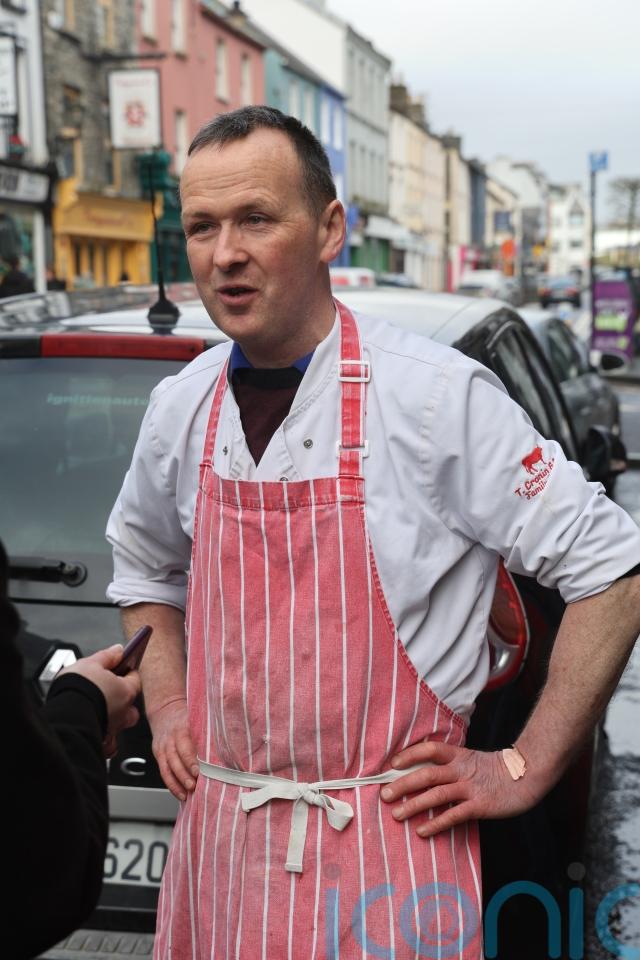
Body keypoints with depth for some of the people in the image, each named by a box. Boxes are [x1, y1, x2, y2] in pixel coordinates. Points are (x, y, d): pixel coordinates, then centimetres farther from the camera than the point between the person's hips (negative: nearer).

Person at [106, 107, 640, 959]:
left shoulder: (440, 397, -15)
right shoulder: (180, 409, 2)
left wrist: (527, 767, -8)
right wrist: (167, 708, 10)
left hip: (386, 843, -4)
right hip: (217, 834, 5)